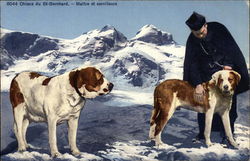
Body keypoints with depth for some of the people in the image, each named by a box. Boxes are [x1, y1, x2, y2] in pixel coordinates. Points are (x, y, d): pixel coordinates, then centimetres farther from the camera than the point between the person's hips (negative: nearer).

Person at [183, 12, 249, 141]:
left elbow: (230, 46, -10)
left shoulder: (218, 29, -14)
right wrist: (197, 84, -25)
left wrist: (228, 64, -23)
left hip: (226, 69, -1)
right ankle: (203, 133, 9)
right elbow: (192, 63, -15)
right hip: (206, 75, 1)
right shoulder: (192, 41, -11)